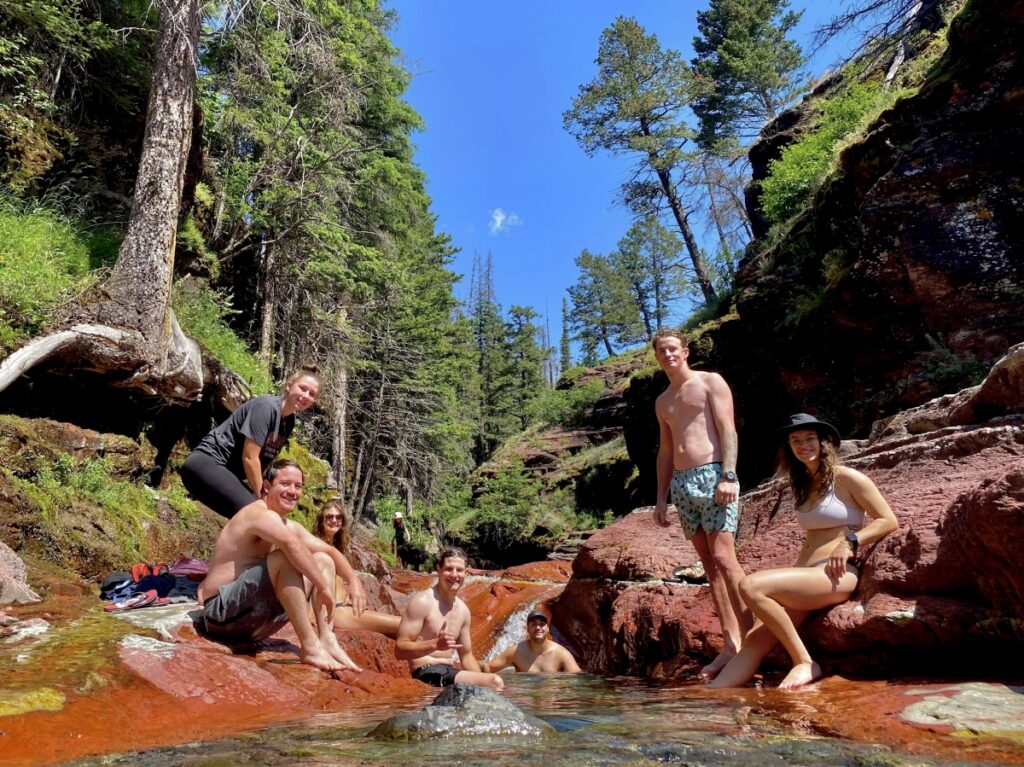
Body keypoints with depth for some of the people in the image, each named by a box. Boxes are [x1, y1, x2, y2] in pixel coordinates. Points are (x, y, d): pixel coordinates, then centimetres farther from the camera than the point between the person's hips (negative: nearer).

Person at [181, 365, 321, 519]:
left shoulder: (290, 421, 6)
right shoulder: (266, 406, -19)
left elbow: (266, 459, 9)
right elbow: (249, 458, -20)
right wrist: (261, 498, -12)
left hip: (228, 474, 10)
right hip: (206, 464, -10)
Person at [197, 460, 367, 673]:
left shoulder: (288, 526, 12)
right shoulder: (260, 513, -17)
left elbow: (330, 550, 11)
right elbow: (292, 544, -37)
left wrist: (353, 581, -6)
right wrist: (324, 586, -33)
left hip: (254, 621, 9)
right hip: (222, 612, -9)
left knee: (323, 560, 2)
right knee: (285, 558, -30)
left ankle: (328, 641, -13)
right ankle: (310, 647, -30)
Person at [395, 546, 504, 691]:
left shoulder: (462, 609, 11)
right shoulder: (422, 602, -12)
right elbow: (400, 650, -16)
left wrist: (481, 682, 2)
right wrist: (435, 644, -29)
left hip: (449, 672, 8)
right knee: (495, 682, -23)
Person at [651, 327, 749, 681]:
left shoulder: (711, 382, 4)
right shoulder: (662, 402, 20)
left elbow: (728, 430, -6)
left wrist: (728, 476, -18)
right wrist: (661, 497, 15)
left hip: (712, 475, -6)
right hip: (681, 483, 6)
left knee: (723, 558, -15)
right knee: (709, 565, 4)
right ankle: (730, 644, 7)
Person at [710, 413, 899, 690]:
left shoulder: (847, 478, 1)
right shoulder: (805, 485, 22)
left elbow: (889, 521, -1)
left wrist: (851, 542, -15)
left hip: (838, 575, -6)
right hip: (808, 575, 7)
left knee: (751, 586, -29)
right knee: (756, 639, -14)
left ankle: (805, 663, -19)